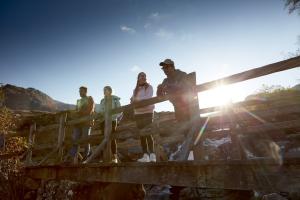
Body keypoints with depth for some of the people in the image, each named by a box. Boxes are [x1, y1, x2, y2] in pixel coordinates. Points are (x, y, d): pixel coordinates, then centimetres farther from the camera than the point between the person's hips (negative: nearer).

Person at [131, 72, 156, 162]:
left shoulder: (149, 87, 4)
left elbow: (148, 97, -10)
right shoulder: (135, 89, 19)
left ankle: (152, 155, -11)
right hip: (138, 113, 5)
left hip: (147, 112, -5)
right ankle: (145, 155, 6)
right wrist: (133, 100, -11)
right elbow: (133, 99, 10)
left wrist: (138, 99, -14)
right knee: (141, 134, 3)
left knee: (148, 133, -13)